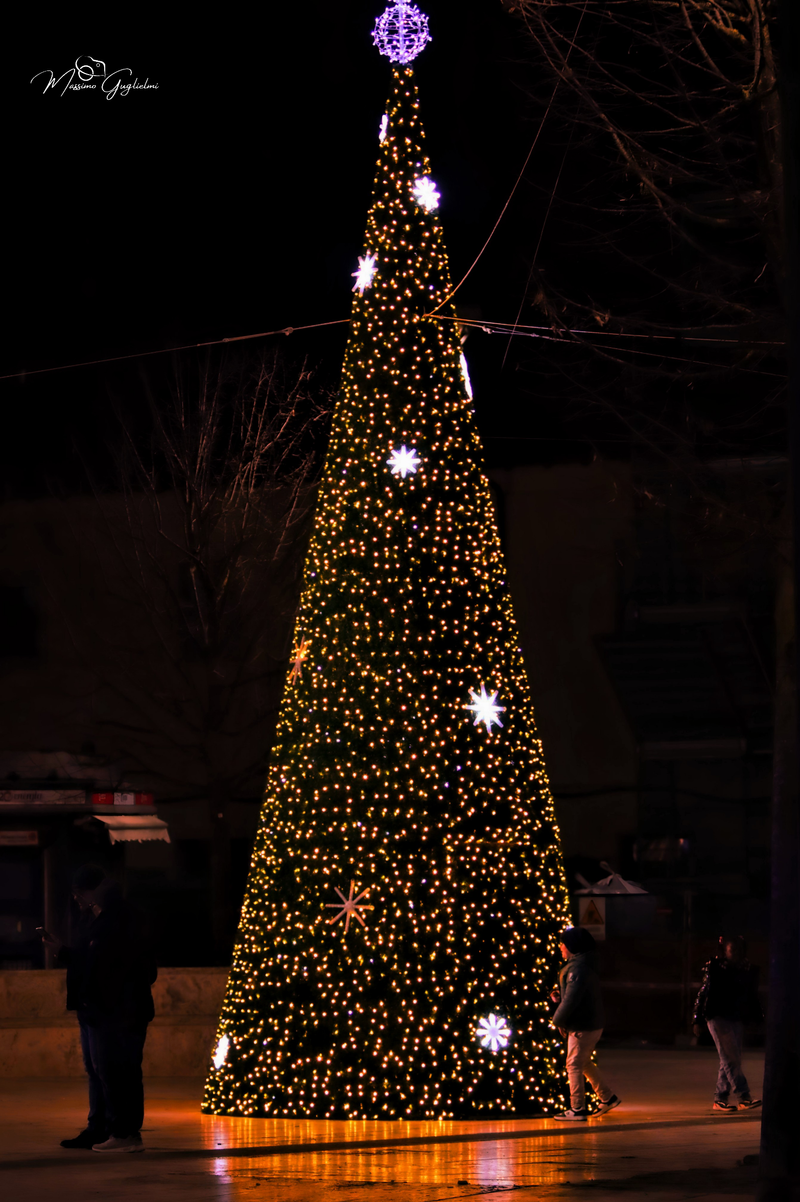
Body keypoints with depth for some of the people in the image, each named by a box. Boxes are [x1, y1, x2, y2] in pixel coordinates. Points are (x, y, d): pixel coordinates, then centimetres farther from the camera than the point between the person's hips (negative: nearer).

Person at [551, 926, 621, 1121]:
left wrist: (558, 1021, -12)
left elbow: (571, 1000, -24)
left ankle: (577, 1110, 2)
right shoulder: (585, 964, 12)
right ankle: (608, 1097, 27)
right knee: (584, 1063, 22)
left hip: (582, 1027, -10)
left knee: (574, 1065, -2)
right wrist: (559, 997, 7)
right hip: (593, 1024, 10)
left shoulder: (578, 969, -20)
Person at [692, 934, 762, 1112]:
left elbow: (752, 998, 18)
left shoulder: (748, 970, 10)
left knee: (729, 1061, 6)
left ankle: (720, 1099, 12)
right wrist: (698, 1020, -4)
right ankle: (745, 1097, -17)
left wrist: (759, 1018, 10)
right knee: (731, 1059, -12)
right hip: (718, 1018, -6)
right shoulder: (715, 969, -3)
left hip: (737, 1020, 6)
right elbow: (704, 994, -1)